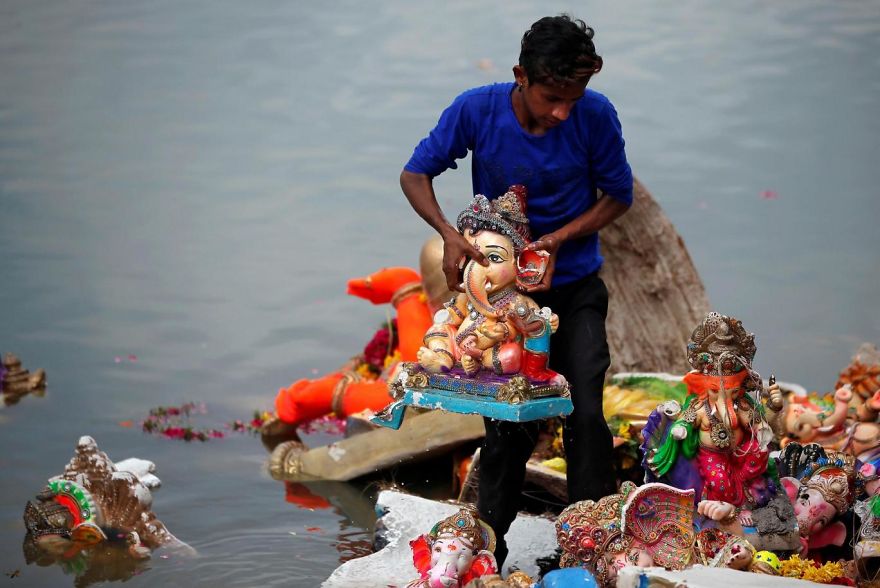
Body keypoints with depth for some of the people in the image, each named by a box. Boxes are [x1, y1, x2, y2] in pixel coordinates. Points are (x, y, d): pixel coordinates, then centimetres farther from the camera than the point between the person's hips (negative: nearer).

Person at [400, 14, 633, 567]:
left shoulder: (596, 116, -17)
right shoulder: (476, 110, -17)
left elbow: (618, 194, -3)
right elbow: (416, 173, -6)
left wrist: (559, 237, -18)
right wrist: (450, 234, -22)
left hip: (575, 287, 0)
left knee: (586, 414, -12)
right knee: (508, 425, 0)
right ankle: (487, 554, 13)